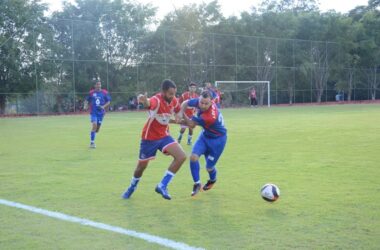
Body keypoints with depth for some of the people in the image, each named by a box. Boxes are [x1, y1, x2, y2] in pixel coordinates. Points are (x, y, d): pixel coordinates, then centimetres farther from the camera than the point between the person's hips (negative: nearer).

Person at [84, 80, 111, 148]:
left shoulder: (105, 92, 0)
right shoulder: (91, 92, 0)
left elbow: (108, 101, 5)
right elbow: (87, 100, 11)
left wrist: (104, 106, -12)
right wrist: (86, 106, -8)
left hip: (101, 112, 2)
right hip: (93, 112, -2)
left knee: (97, 129, 9)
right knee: (94, 125, -21)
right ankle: (92, 142, -13)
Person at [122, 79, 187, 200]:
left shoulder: (174, 101, -8)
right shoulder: (156, 100, -29)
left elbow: (179, 112, 18)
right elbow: (149, 103, -57)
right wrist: (145, 101, -78)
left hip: (164, 135, 5)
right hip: (149, 138, -5)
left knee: (181, 157, -15)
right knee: (141, 166, 10)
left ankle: (162, 186, -5)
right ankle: (131, 188, 42)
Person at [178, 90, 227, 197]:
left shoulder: (209, 117, -40)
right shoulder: (201, 101, -22)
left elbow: (191, 124, -28)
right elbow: (186, 103, -7)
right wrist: (180, 113, -26)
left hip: (217, 139, -6)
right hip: (205, 135, 6)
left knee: (209, 167, 5)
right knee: (193, 157, -13)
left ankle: (212, 180, 43)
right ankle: (197, 183, 6)